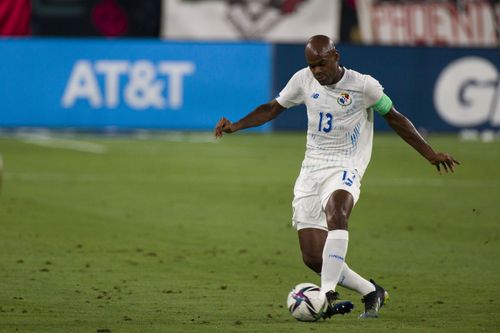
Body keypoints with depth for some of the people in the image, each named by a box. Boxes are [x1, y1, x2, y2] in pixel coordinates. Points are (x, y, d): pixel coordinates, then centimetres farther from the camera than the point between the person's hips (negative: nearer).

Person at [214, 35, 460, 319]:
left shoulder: (363, 86, -5)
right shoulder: (303, 80, 4)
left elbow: (395, 118, 6)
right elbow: (273, 109, 16)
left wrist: (430, 154, 6)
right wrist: (235, 126, 3)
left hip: (345, 168, -4)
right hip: (311, 169, 4)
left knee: (335, 210, -39)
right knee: (313, 257, -6)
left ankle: (328, 292, -45)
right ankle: (372, 292, 13)